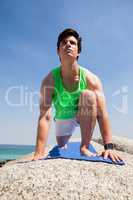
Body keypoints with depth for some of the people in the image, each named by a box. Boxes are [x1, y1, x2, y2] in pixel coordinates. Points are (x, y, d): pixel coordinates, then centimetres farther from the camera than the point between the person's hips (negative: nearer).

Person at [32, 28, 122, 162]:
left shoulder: (91, 79, -28)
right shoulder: (49, 80, -27)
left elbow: (102, 114, -29)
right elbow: (45, 117, -33)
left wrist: (109, 147, -35)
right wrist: (39, 154, -38)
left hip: (85, 116, -1)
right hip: (63, 118, 2)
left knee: (88, 95, -32)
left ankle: (84, 147, -24)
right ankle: (64, 147, 56)